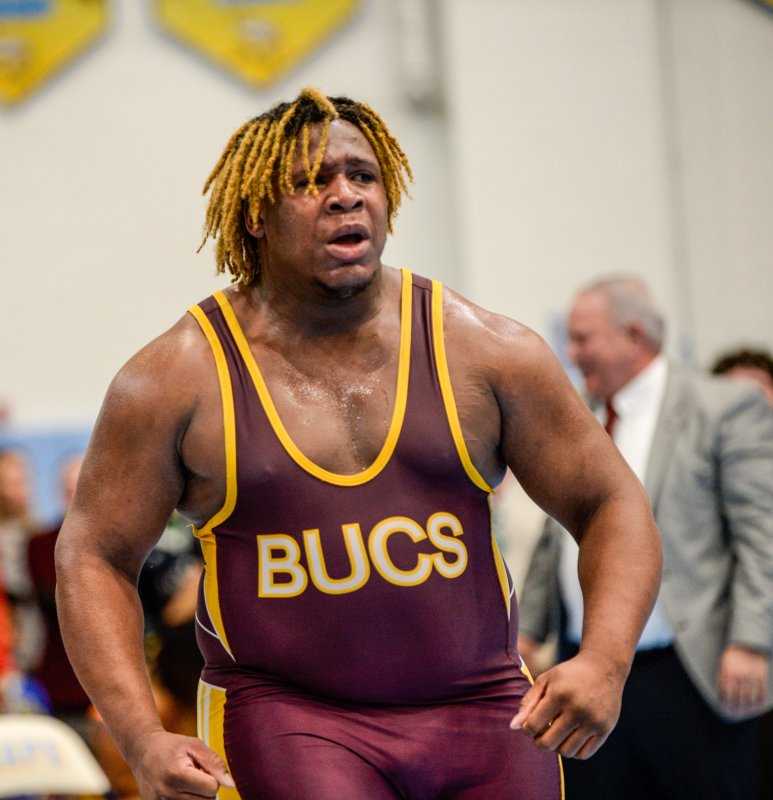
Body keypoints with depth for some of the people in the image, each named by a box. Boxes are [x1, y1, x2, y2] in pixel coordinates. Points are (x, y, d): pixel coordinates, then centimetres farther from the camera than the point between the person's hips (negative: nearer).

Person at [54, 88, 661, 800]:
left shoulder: (482, 351, 0)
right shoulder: (177, 379, -3)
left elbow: (613, 506, 4)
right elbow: (94, 556, 1)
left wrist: (604, 662, -13)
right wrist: (143, 741, -12)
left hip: (484, 718, 3)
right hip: (283, 716, -2)